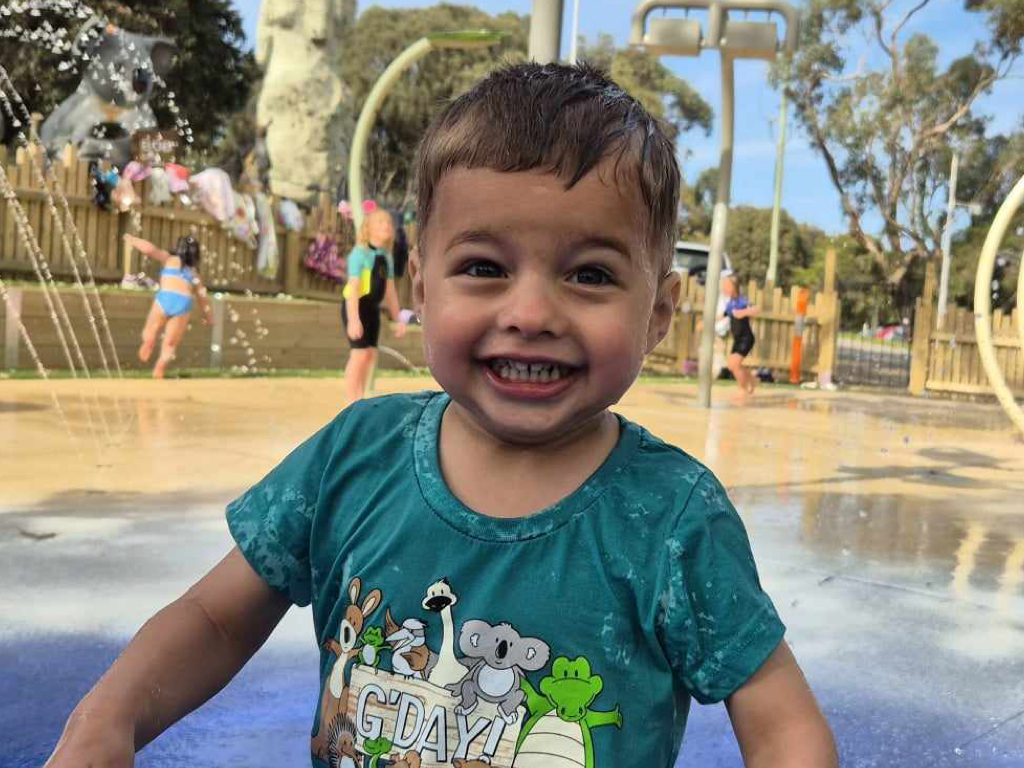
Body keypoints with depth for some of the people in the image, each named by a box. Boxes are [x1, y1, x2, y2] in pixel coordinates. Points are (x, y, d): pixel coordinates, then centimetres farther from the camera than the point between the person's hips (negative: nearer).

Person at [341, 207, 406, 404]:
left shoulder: (386, 256, 12)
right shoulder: (360, 252, -12)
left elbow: (390, 289, 18)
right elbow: (353, 286, -20)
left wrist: (398, 318, 18)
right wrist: (354, 319, -28)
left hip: (373, 308, 8)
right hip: (356, 306, -8)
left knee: (371, 354, 8)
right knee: (360, 354, -11)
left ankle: (358, 402, 18)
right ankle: (351, 406, -6)